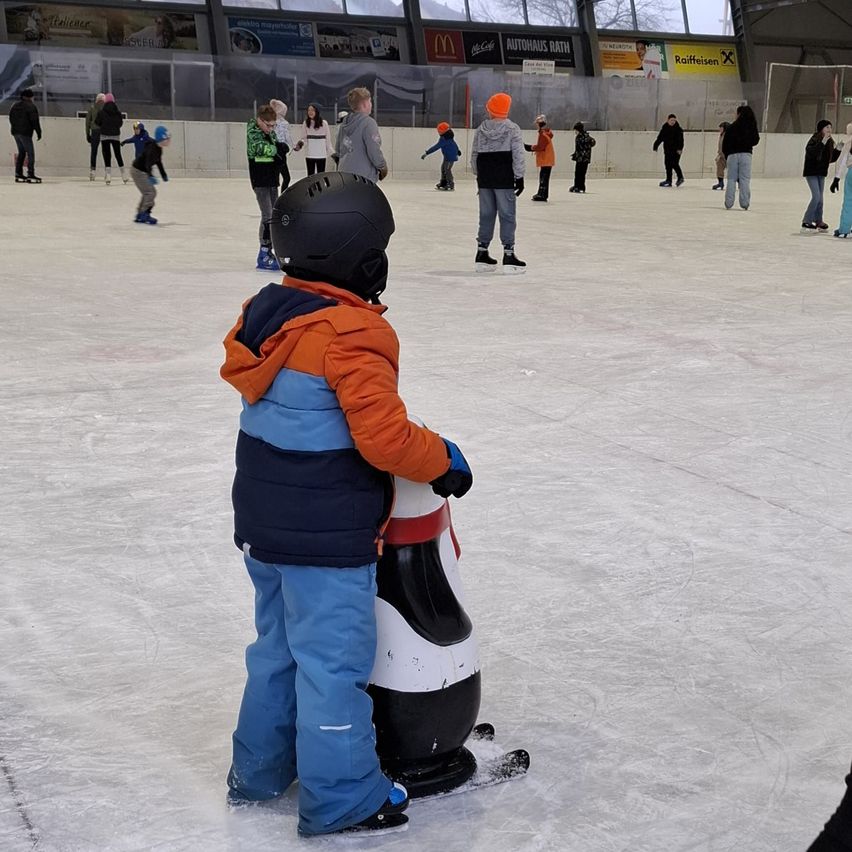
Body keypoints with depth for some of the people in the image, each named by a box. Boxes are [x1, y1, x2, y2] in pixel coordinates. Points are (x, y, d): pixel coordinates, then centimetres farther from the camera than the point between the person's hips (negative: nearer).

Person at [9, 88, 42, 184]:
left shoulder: (15, 105, 14)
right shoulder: (31, 106, -10)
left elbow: (11, 118, 19)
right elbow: (35, 121, -14)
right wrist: (38, 132, -8)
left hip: (15, 132, 8)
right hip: (25, 133, -8)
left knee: (21, 152, 16)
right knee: (30, 153, -7)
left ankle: (18, 174, 14)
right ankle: (30, 174, -15)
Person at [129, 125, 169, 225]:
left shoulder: (158, 149, 1)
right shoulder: (152, 148, -28)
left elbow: (158, 162, 18)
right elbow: (148, 163, -40)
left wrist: (163, 174, 28)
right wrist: (151, 176, -54)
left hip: (143, 171, 10)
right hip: (138, 171, -10)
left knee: (147, 193, 18)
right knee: (150, 192, -14)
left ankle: (140, 215, 29)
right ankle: (144, 215, -6)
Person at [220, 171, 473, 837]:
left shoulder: (268, 311, 3)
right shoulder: (352, 334, -23)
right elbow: (385, 438, -25)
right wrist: (445, 460, -8)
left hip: (264, 524, 9)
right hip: (326, 538, -9)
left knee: (278, 646, 23)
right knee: (332, 662, 4)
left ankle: (259, 772, 37)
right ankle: (342, 800, 17)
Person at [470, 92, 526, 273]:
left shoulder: (480, 129, 4)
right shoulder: (512, 129, -9)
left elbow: (474, 154, 10)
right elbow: (518, 155, -12)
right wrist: (519, 177, -5)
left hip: (484, 179, 5)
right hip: (504, 179, -5)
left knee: (486, 215, 12)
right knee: (507, 216, 0)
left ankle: (482, 254, 15)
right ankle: (508, 255, -1)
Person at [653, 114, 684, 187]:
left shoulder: (678, 129, -6)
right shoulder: (664, 128, 5)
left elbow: (680, 140, -12)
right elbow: (659, 138, 9)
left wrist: (680, 149, -23)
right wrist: (655, 147, 5)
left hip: (676, 150, -4)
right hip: (667, 149, 4)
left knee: (674, 164, -11)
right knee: (668, 165, 4)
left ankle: (680, 177, 8)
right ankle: (668, 180, 9)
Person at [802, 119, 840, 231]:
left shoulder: (830, 142, 6)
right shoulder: (814, 140, -14)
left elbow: (831, 158, 12)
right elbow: (810, 152, -31)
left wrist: (838, 150, -3)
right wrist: (822, 143, -34)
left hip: (821, 173, 7)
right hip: (811, 172, -7)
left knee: (820, 198, 9)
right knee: (816, 196, -13)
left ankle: (818, 221, 16)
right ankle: (807, 221, -6)